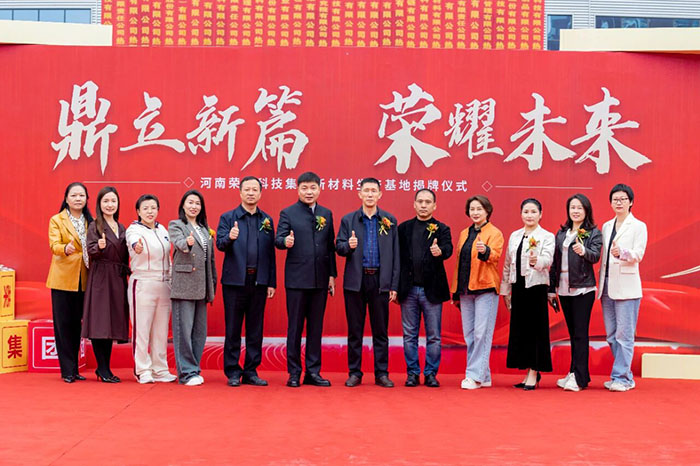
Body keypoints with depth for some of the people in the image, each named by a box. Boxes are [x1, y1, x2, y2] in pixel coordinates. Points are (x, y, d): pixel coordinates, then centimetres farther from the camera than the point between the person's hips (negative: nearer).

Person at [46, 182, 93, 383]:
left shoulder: (90, 222, 14)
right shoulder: (56, 220, 2)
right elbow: (54, 245, -12)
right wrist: (65, 248, -32)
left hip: (83, 280, 4)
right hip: (63, 278, -3)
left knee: (77, 323, 7)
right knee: (63, 324, -3)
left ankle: (74, 368, 14)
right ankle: (67, 370, 2)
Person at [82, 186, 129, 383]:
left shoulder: (121, 228, 15)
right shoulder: (94, 226, -1)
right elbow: (90, 250, -13)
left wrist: (126, 273, 6)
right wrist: (99, 247, -32)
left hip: (118, 279, 6)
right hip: (100, 278, -6)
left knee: (113, 322, 6)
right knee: (99, 323, -6)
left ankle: (105, 367, 14)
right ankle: (103, 370, -2)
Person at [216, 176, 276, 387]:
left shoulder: (267, 221, 11)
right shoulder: (228, 218, 4)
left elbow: (271, 253, 10)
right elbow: (220, 244, -8)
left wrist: (271, 282, 6)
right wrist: (229, 238, -30)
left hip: (258, 282, 3)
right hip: (235, 281, -2)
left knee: (255, 330, 7)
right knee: (233, 329, 4)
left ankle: (251, 372, 15)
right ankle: (233, 372, 13)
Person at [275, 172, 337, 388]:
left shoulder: (327, 214, 12)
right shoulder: (288, 213, 1)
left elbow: (330, 246, 12)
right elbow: (278, 239, -7)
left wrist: (332, 275, 8)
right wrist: (285, 242, -31)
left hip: (320, 279, 4)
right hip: (297, 278, -3)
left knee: (316, 327, 8)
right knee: (295, 327, 2)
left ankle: (313, 372, 15)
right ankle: (294, 372, 11)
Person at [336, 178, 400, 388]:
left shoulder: (390, 220, 5)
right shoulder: (348, 220, 6)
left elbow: (395, 254, 4)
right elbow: (339, 247, 5)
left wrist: (394, 285, -1)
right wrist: (348, 246, -19)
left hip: (380, 281, 0)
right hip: (355, 281, 0)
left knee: (380, 329, 5)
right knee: (355, 329, 6)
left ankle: (382, 373, 13)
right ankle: (354, 372, 15)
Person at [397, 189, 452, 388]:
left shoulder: (441, 229, 5)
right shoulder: (404, 228, 8)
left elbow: (448, 249, -14)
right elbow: (397, 257, 4)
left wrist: (440, 252, -37)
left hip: (432, 289, -1)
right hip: (409, 289, 1)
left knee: (434, 336, 4)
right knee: (409, 335, 7)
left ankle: (431, 374, 13)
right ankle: (412, 373, 16)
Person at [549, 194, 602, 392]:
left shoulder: (593, 233, -1)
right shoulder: (561, 233, 14)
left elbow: (595, 256, -16)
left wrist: (583, 251, -37)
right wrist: (552, 289, 13)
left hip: (583, 289, -5)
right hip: (564, 289, 6)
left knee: (580, 333, -5)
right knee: (572, 333, 10)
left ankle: (578, 378, -4)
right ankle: (577, 374, 17)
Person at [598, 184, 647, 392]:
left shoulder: (638, 226, 1)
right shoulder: (606, 226, 16)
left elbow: (638, 254, -11)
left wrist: (622, 253, -31)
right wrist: (600, 284, 10)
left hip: (626, 287, -6)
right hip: (607, 286, 6)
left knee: (624, 335, -7)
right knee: (612, 336, 7)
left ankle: (621, 377, -2)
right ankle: (626, 376, 16)